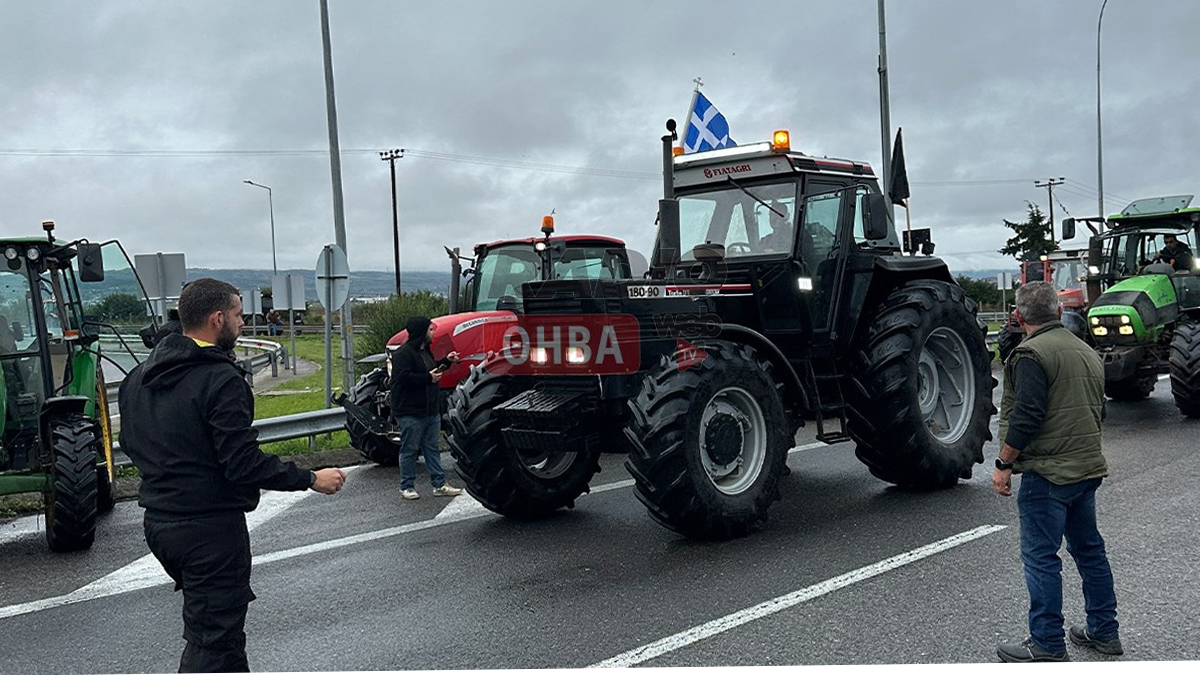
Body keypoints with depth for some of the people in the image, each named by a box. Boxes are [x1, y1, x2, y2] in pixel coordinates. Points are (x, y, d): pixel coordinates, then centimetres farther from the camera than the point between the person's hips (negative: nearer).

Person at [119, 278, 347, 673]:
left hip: (157, 521, 9)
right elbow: (245, 465, -23)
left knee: (214, 623, 24)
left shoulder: (140, 375, 8)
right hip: (210, 528, -9)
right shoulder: (220, 379, -19)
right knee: (212, 641, 1)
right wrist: (312, 479, -13)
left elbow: (129, 444, 18)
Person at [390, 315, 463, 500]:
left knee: (433, 449, 11)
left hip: (431, 411, 9)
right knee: (409, 450, 1)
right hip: (410, 412, -9)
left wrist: (446, 362, 15)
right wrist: (428, 378, -22)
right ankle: (407, 487, 11)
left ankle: (439, 484, 16)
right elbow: (403, 378, -25)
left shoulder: (425, 351, 16)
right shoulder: (403, 354, -15)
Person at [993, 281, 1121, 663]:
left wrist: (1003, 464, -13)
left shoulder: (1031, 353, -14)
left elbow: (1026, 418, -20)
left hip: (1048, 473, -9)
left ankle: (1047, 647, 3)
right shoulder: (1087, 351, 13)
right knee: (1088, 548, 19)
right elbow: (1098, 411, 20)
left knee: (1041, 557, -2)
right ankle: (1104, 631, 28)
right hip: (1088, 468, 9)